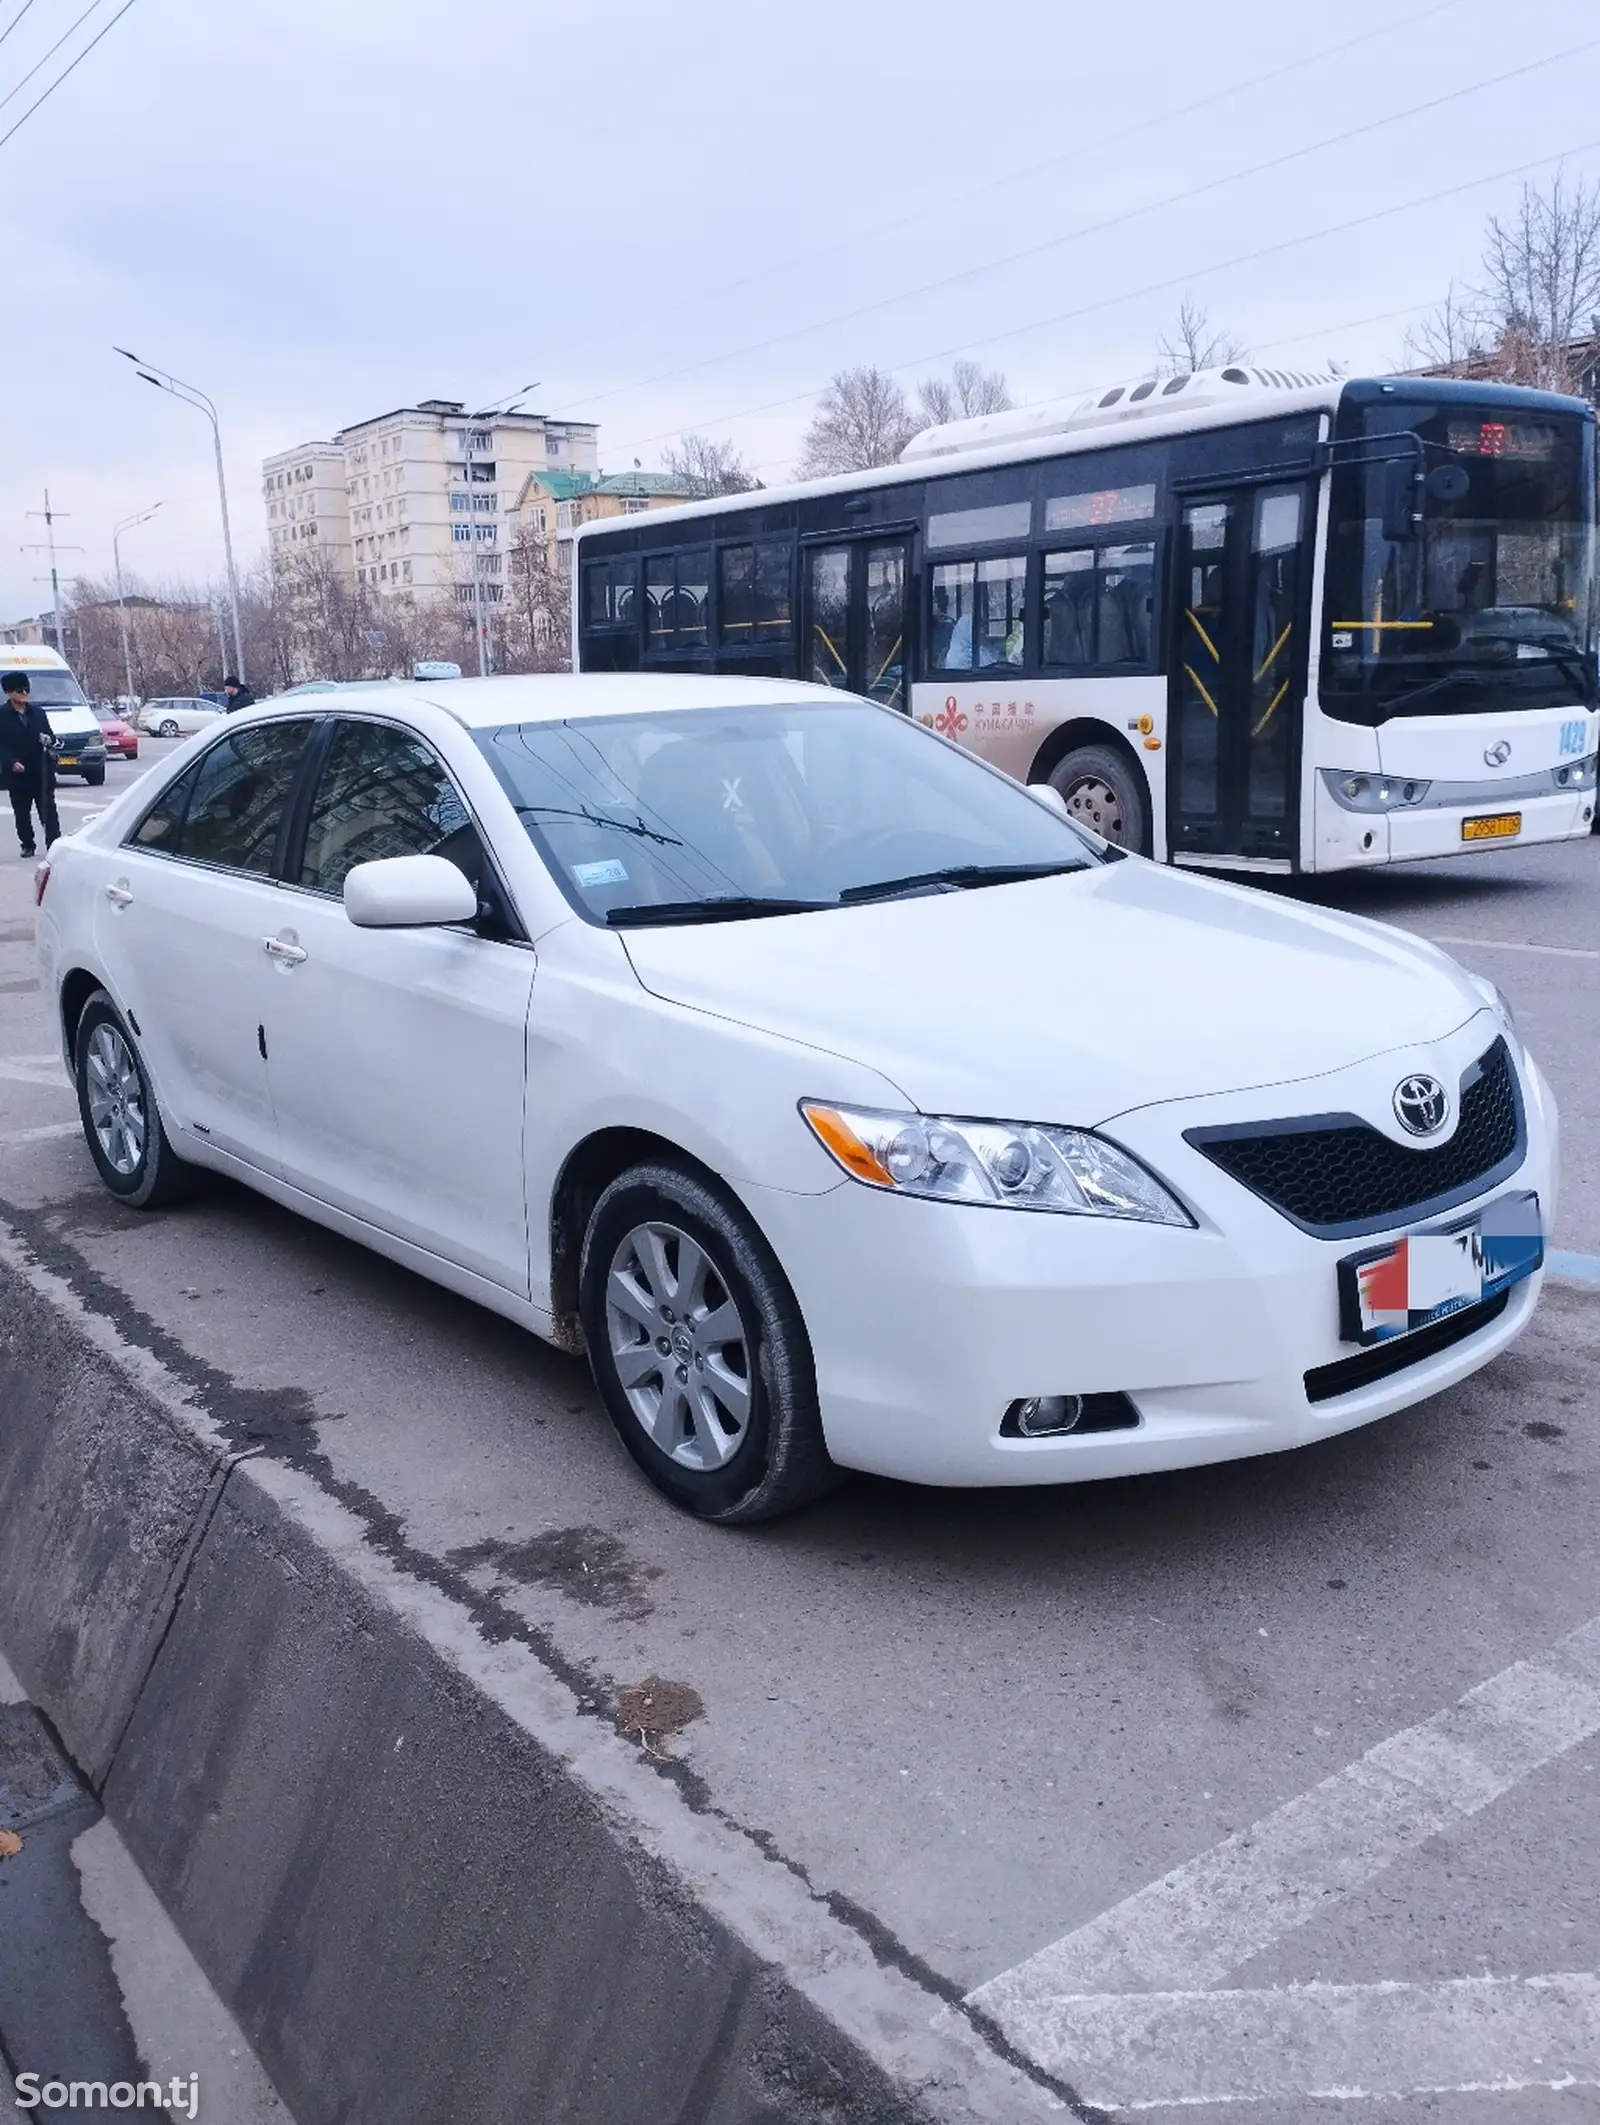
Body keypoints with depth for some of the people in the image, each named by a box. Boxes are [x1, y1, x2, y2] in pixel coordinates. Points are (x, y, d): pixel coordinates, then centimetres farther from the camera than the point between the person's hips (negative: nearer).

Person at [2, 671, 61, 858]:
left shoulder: (38, 713, 10)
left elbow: (50, 736, 15)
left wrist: (48, 740, -10)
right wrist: (11, 762, -18)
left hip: (42, 773, 1)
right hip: (17, 774, -1)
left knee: (48, 811, -2)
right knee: (22, 814, 7)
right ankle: (28, 845, 18)